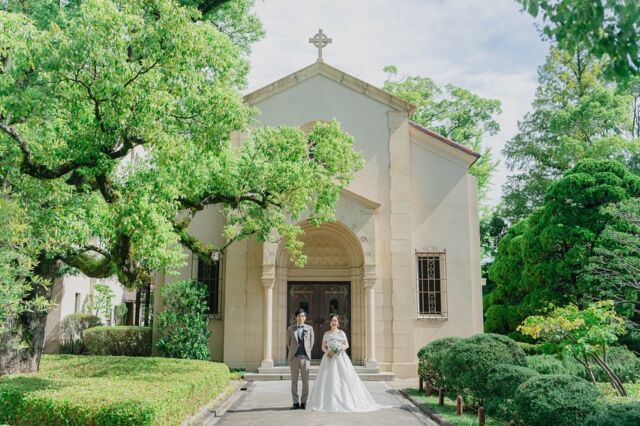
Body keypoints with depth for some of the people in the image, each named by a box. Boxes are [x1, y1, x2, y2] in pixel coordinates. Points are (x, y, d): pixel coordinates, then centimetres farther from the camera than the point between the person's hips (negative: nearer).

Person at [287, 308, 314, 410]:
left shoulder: (309, 328, 7)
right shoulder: (290, 329, 6)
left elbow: (311, 342, 13)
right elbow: (288, 343, 14)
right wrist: (293, 353, 12)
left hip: (305, 357, 0)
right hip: (294, 357, 0)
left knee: (305, 381, -1)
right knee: (294, 380, 3)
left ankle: (303, 402, 6)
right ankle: (296, 402, 8)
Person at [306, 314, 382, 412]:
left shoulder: (341, 333, 8)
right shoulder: (326, 334, 11)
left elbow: (347, 345, 8)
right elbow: (323, 347, 12)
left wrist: (342, 348, -12)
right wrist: (327, 351, -8)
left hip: (341, 358, -1)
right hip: (329, 358, 1)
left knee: (345, 378, -8)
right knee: (328, 380, -5)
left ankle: (347, 401, -2)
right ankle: (329, 402, -1)